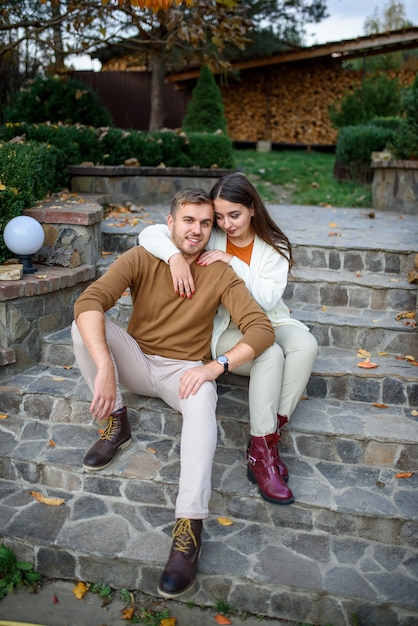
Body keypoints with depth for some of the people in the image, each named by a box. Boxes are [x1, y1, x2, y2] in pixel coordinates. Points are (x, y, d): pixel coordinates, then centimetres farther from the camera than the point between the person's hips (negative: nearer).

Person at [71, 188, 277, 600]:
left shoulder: (220, 274, -6)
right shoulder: (141, 259, -7)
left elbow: (261, 329, -15)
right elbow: (88, 301, -23)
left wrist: (215, 366, -30)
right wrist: (105, 368, -37)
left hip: (184, 371, -2)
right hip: (137, 362, 2)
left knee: (201, 403, -36)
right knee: (85, 325, -22)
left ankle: (190, 525, -35)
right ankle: (116, 423, -8)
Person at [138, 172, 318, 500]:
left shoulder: (274, 247, -3)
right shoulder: (209, 237, -5)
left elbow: (268, 300, -15)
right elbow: (150, 233, -14)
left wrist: (233, 261, -23)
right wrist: (175, 256, -34)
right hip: (226, 330, -2)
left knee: (306, 345, -29)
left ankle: (273, 431, -22)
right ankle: (260, 452, -25)